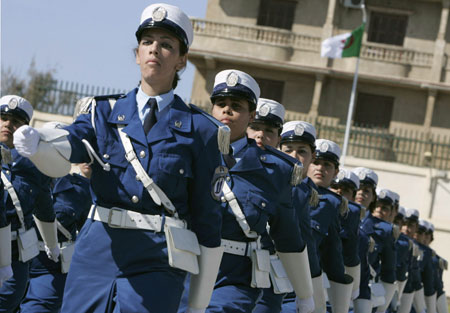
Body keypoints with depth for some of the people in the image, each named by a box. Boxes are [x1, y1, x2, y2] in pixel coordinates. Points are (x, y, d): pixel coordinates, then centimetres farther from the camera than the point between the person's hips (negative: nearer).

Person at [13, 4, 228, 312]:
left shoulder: (200, 130, 3)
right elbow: (64, 150, -13)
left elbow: (208, 220, 4)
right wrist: (34, 144, -39)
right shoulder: (104, 110, 9)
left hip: (156, 265, -2)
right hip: (96, 253, 3)